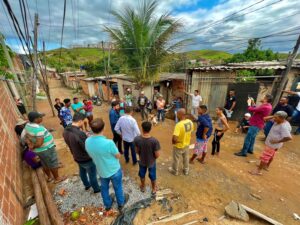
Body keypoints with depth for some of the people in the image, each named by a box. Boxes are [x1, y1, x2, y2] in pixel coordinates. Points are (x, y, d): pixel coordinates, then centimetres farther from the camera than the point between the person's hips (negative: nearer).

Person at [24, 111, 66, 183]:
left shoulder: (27, 125, -2)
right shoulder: (39, 128, -32)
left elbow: (27, 137, 8)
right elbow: (39, 143, -33)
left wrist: (30, 144, -6)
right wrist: (33, 146, -13)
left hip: (38, 150, 9)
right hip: (46, 149, -9)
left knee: (45, 164, 26)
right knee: (53, 164, 12)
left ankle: (49, 177, 45)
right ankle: (57, 178, 30)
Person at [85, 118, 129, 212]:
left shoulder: (87, 141, -19)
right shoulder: (109, 143, -36)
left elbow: (91, 155, 0)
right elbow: (118, 156, -19)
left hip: (101, 171, 4)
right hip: (114, 170, -4)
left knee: (104, 188, 30)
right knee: (118, 187, 24)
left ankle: (108, 205, 55)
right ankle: (121, 204, 50)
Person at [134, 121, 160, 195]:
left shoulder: (137, 139, -26)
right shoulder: (155, 141, -33)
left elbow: (137, 151, -10)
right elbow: (157, 155, -22)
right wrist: (153, 157, 1)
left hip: (142, 161, 2)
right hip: (151, 162, -1)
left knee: (142, 174, 30)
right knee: (152, 176, 26)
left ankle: (143, 187, 55)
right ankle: (154, 189, 51)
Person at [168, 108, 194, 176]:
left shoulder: (179, 125, -35)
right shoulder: (190, 122, -12)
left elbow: (174, 138, -37)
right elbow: (191, 133, 4)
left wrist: (173, 141, -15)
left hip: (179, 146, -6)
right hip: (187, 144, 6)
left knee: (176, 159, 20)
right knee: (186, 158, 28)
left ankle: (175, 171, 43)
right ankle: (186, 170, 50)